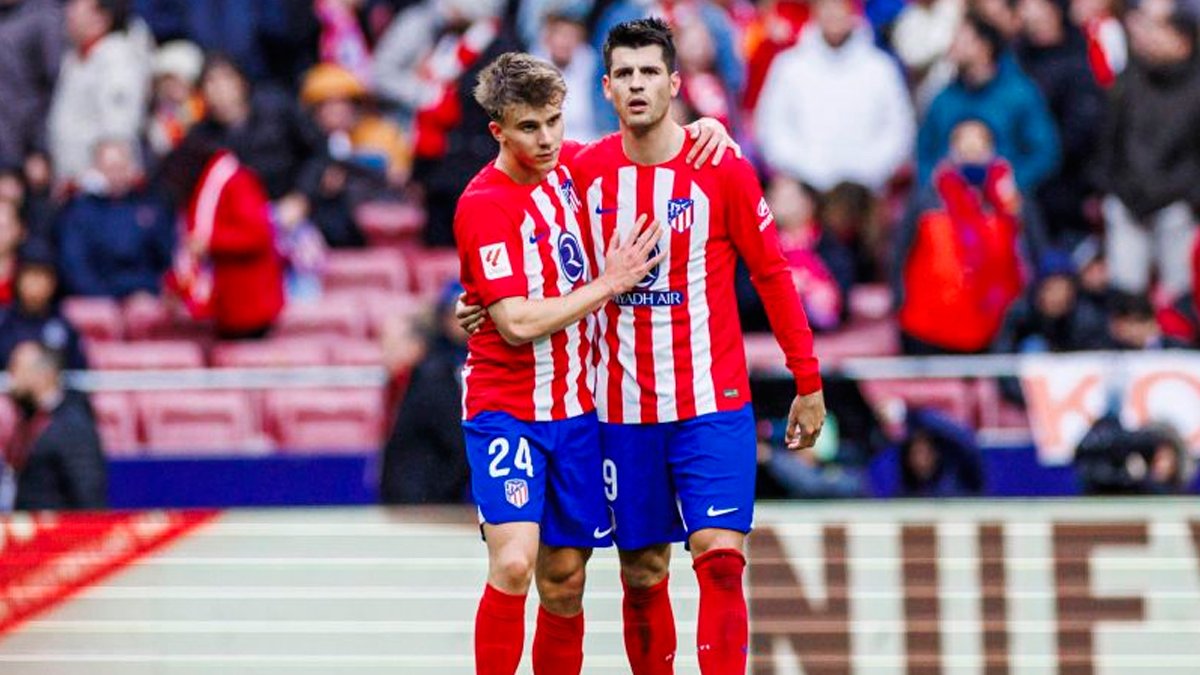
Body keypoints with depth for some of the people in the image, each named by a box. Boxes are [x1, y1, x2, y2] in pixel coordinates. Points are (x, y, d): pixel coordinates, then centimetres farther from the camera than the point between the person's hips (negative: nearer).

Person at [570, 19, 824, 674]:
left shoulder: (723, 171, -5)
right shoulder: (586, 171, 3)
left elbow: (772, 275, 1)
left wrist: (808, 383, 2)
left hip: (712, 405, -3)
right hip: (624, 410, 3)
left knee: (719, 558, -14)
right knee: (642, 574, 6)